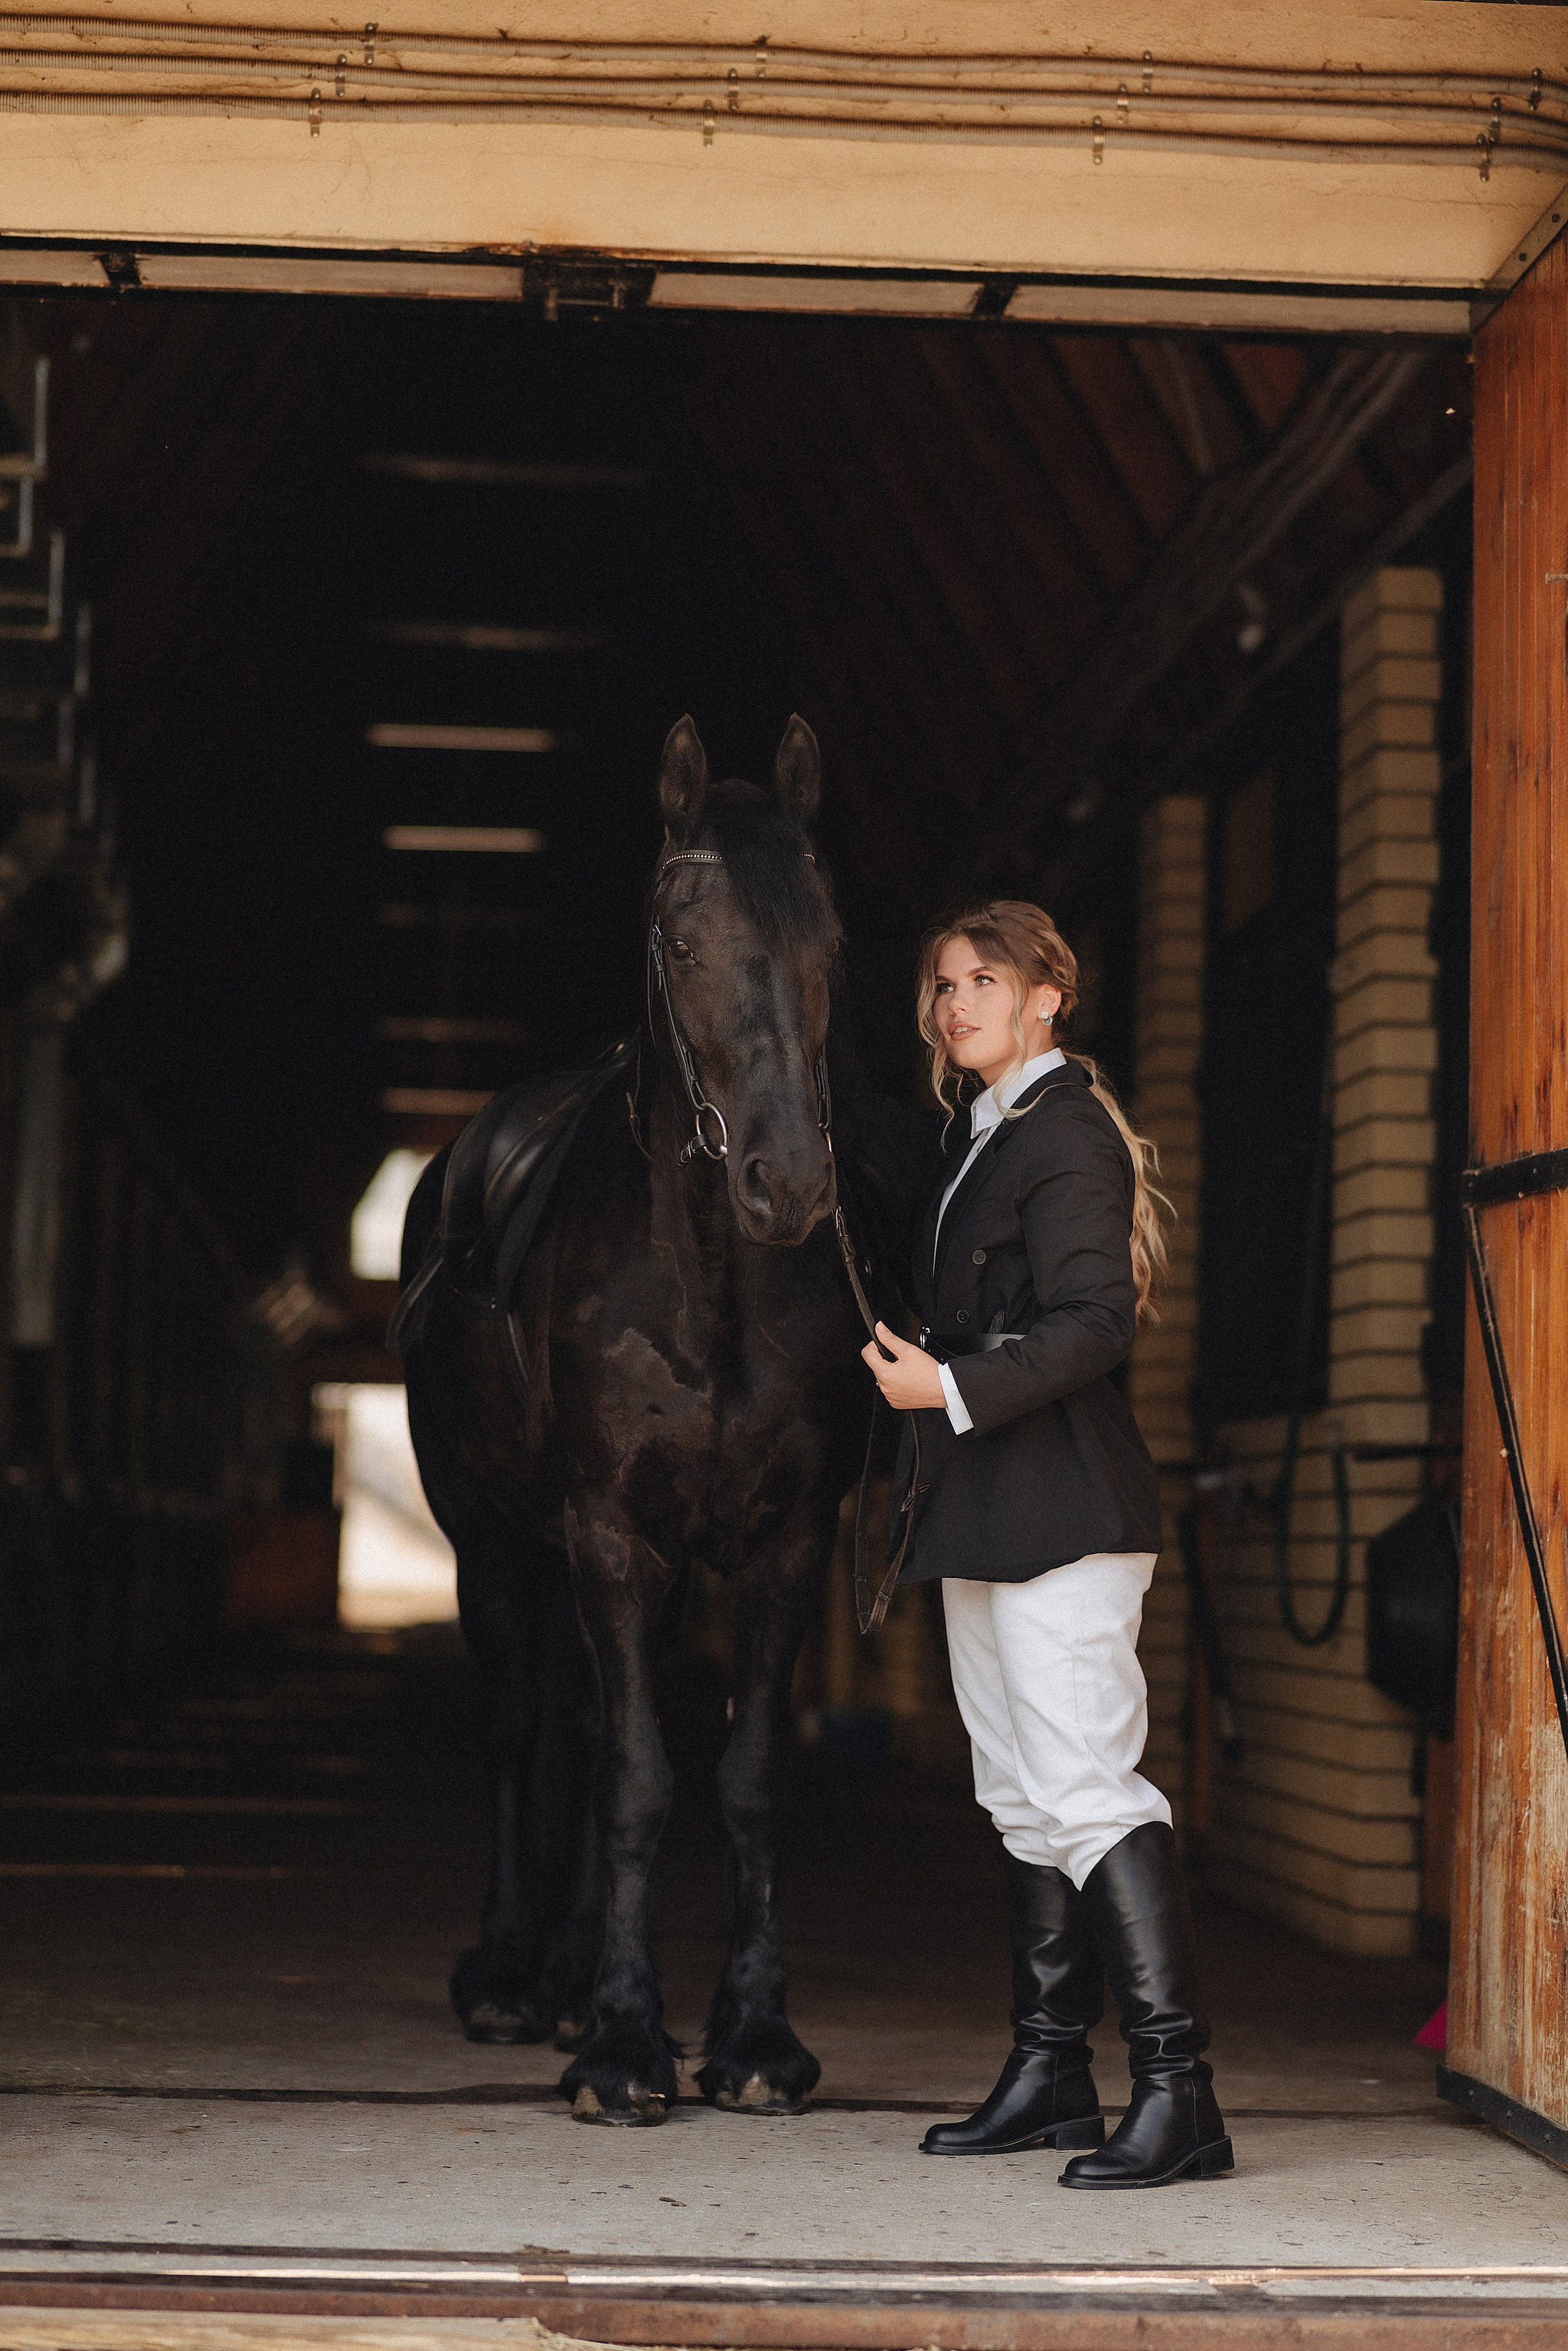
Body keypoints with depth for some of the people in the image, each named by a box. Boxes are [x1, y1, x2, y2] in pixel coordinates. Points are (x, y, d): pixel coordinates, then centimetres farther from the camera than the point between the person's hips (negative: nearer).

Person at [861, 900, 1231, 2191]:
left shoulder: (1067, 1135, -11)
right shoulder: (979, 1134, 17)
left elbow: (1091, 1324, -21)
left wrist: (955, 1390, -26)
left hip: (1063, 1509, -10)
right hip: (990, 1518, 10)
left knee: (1086, 1787, -13)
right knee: (1021, 1795, 13)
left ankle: (1179, 2094, -13)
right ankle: (1051, 2072, 20)